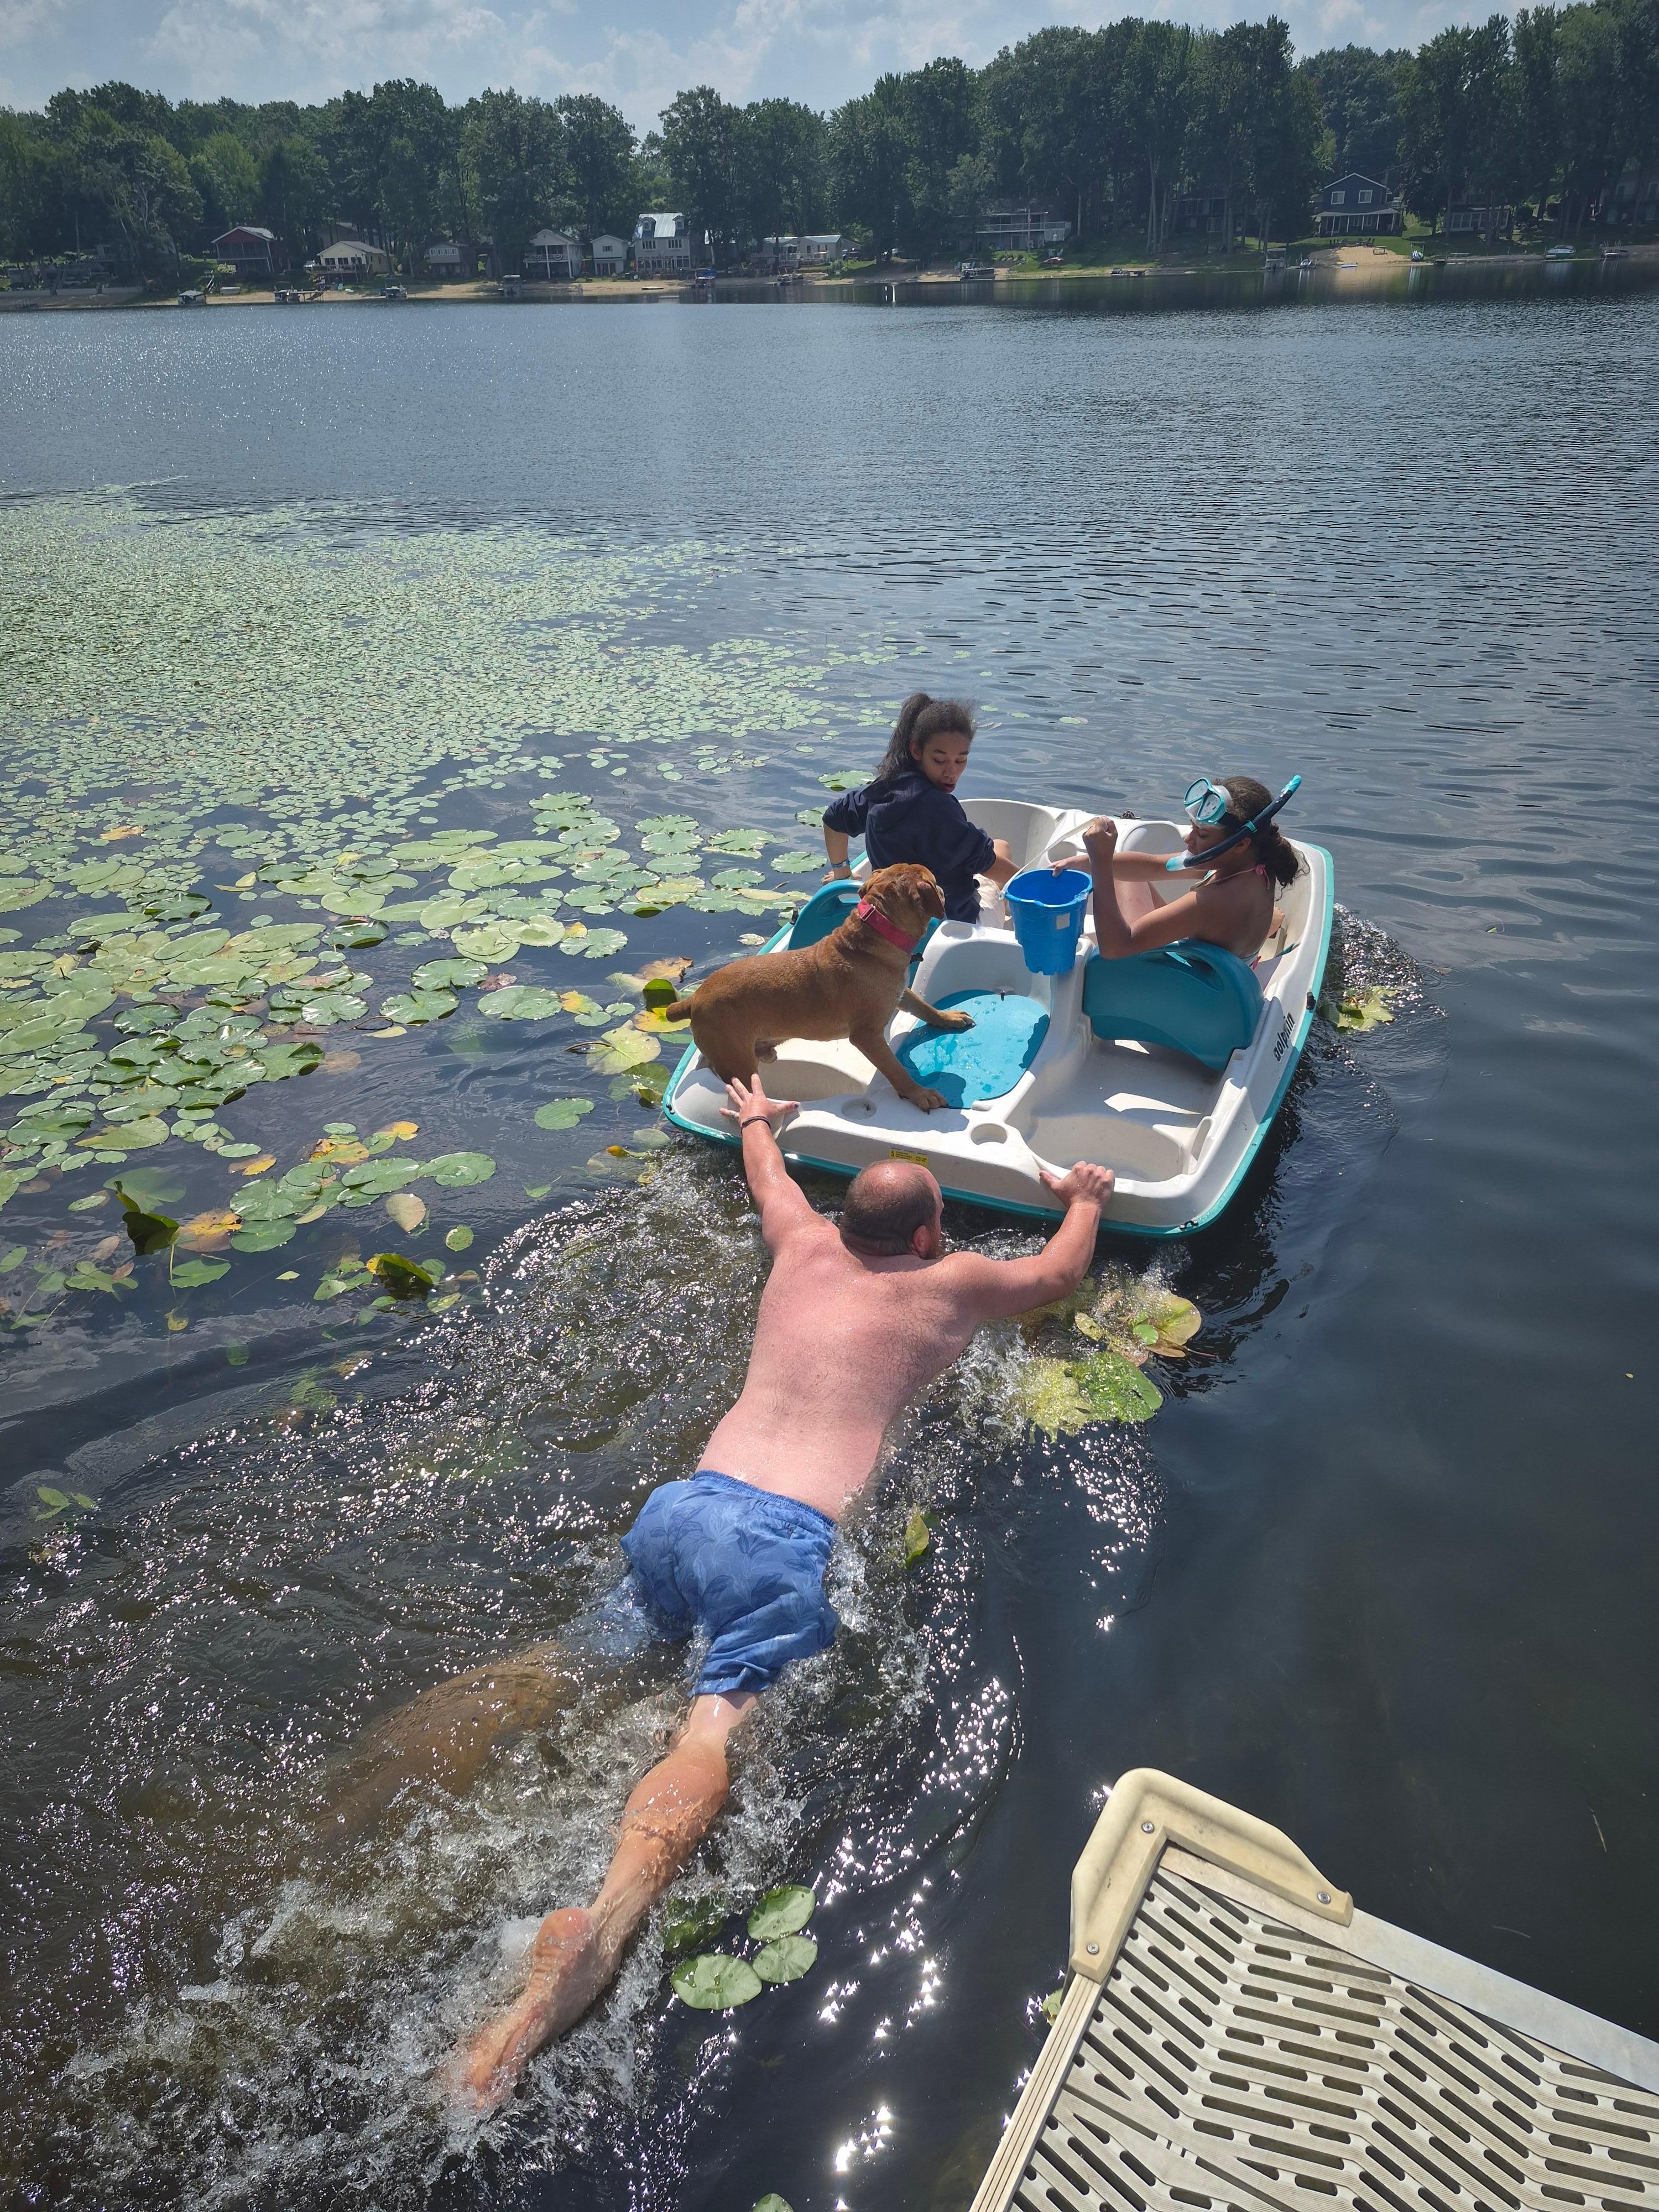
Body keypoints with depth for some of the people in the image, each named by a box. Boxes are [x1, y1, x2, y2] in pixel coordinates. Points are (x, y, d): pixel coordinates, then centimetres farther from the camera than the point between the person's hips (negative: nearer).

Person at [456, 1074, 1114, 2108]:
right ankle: (606, 1921, -43)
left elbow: (766, 1165, 46)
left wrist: (758, 1118, 68)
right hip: (790, 1541, -5)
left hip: (684, 1503, 5)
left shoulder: (806, 1244, 22)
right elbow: (1061, 1272, 32)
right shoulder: (951, 1282, 12)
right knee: (716, 1734, -17)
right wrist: (1086, 1197, 52)